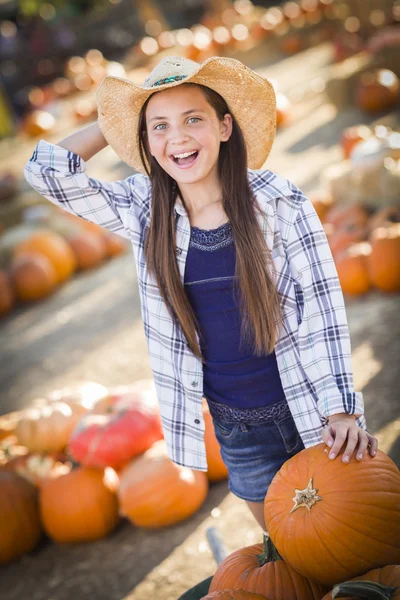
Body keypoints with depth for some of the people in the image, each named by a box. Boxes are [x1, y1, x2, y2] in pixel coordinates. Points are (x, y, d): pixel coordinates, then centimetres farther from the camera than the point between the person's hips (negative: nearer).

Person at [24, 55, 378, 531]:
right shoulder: (145, 211, -4)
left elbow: (322, 307, -12)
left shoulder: (278, 201, -12)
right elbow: (46, 170, -4)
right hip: (235, 425, 3)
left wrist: (343, 410, -17)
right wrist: (117, 120, -3)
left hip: (306, 408, -2)